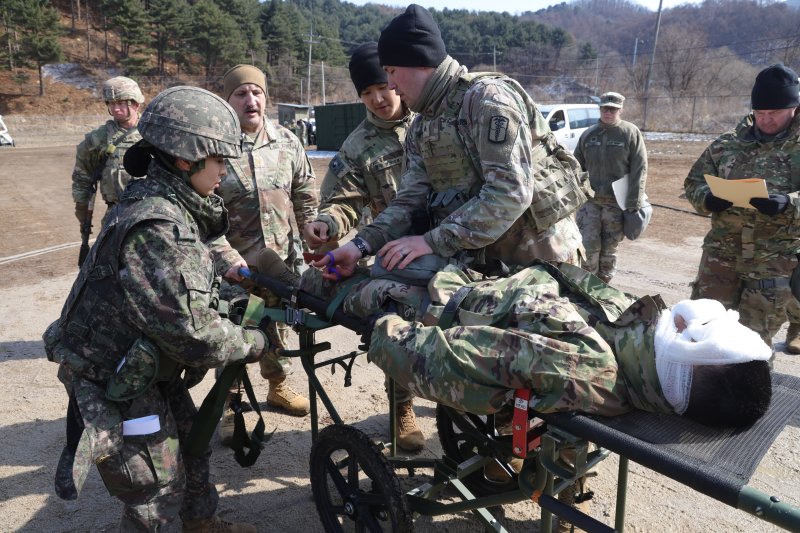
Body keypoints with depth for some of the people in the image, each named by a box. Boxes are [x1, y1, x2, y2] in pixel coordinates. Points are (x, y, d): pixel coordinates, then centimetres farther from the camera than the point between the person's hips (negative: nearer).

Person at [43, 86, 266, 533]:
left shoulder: (172, 207, 0)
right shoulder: (154, 229, -31)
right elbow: (194, 335, -33)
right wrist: (254, 344, -18)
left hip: (148, 370, 10)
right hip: (115, 387, -10)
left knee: (193, 441, 25)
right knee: (158, 495, 7)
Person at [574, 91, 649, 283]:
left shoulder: (631, 133, -2)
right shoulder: (588, 134, 7)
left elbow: (639, 170, -6)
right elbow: (577, 167, 13)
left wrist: (633, 205, -11)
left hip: (617, 202, -2)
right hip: (589, 199, 2)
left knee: (609, 249, 6)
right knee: (588, 246, -3)